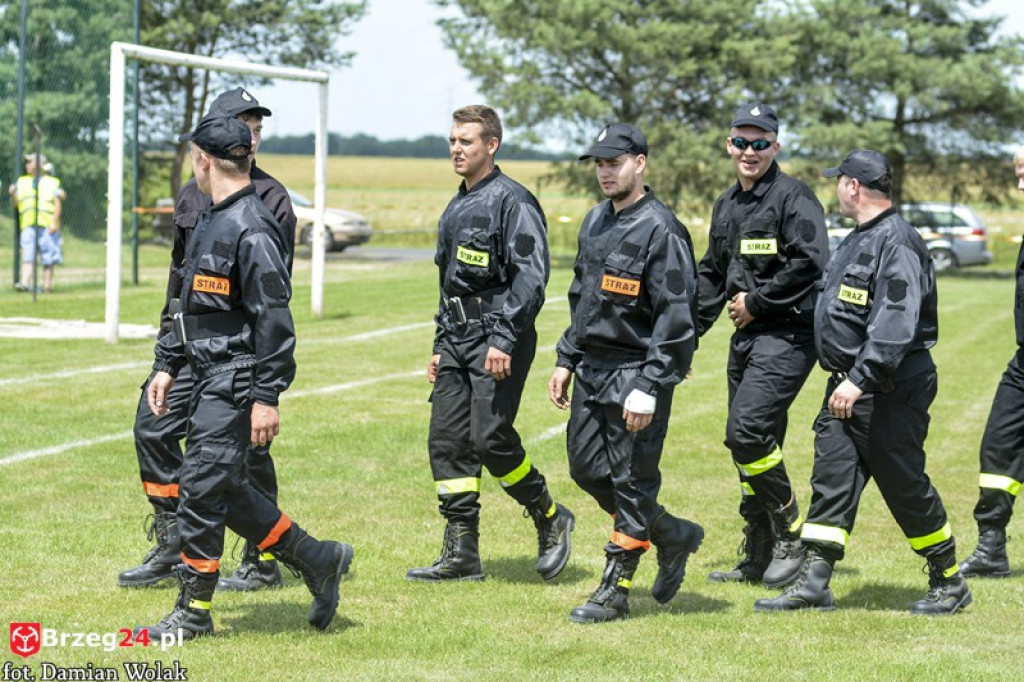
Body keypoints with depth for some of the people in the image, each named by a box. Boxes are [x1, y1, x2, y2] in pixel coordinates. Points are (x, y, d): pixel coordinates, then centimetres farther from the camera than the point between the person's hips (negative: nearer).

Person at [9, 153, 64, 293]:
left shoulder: (53, 183, 10)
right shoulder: (22, 182, 21)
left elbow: (58, 204, 1)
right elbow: (16, 203, 16)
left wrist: (54, 222, -11)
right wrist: (13, 193, -4)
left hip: (47, 225, -2)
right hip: (28, 225, 2)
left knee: (48, 260, -1)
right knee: (27, 255, -11)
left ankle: (47, 285, 3)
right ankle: (25, 283, -20)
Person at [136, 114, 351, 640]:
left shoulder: (251, 230, -17)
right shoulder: (211, 221, 15)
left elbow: (273, 319, -20)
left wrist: (267, 398, -22)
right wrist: (167, 365, 21)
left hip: (236, 384, -10)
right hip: (210, 379, 10)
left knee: (202, 487, -7)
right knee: (222, 489, 12)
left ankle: (194, 612, 2)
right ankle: (318, 560, 22)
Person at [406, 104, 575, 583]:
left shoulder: (512, 202, -9)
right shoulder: (456, 208, 19)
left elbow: (530, 276, -17)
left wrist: (504, 339, -23)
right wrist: (440, 346, 22)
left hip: (498, 337, -9)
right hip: (457, 337, 9)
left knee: (491, 438, -14)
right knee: (447, 441, 1)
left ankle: (550, 520, 7)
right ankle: (462, 553, 5)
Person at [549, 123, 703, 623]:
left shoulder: (660, 230, -15)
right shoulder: (596, 222, 13)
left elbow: (675, 316, -18)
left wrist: (649, 388, -22)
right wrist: (566, 360, 16)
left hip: (636, 372, -9)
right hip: (592, 369, 9)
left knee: (631, 479, -3)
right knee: (587, 467, 11)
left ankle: (615, 590, 7)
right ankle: (673, 535, 28)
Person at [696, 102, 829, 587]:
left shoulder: (793, 197, -9)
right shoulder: (726, 205, 17)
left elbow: (810, 263, -20)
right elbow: (711, 274, 25)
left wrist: (757, 302, -13)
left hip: (787, 334, -8)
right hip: (746, 337, 8)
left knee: (747, 432, -19)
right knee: (753, 442, 10)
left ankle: (790, 534, -4)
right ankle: (758, 559, 16)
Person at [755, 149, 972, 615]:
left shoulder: (897, 243, -17)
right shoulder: (858, 240, 16)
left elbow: (895, 324, -27)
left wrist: (860, 380, -32)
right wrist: (845, 379, 19)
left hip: (891, 391, -9)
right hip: (849, 385, 9)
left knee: (904, 484, 0)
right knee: (831, 479, 4)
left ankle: (949, 582, 14)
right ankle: (813, 584, 4)